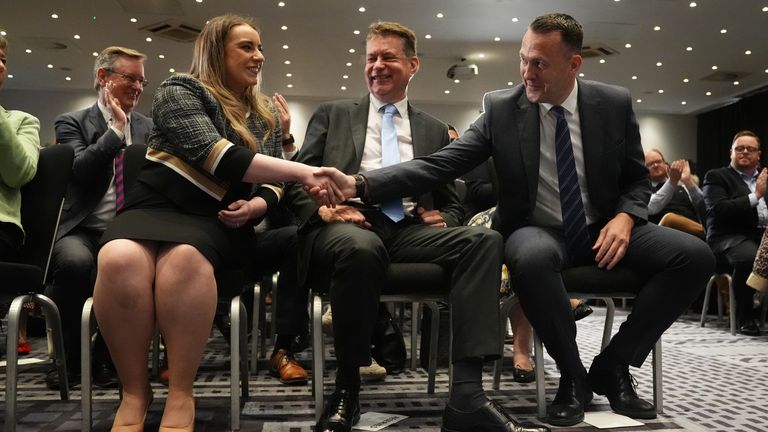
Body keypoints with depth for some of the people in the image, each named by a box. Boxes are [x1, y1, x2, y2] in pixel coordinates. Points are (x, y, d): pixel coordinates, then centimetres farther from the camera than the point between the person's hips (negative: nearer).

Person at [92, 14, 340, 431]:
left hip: (216, 220, 2)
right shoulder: (179, 91, 0)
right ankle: (134, 391, -19)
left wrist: (256, 205, -10)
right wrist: (303, 172, -23)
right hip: (157, 205, -2)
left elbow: (273, 183, 16)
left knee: (184, 257, -37)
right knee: (119, 258, -38)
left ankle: (180, 394, -26)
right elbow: (215, 155, -17)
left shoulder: (265, 115, 18)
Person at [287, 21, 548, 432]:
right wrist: (323, 207, -13)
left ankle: (466, 394, -32)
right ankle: (347, 387, -19)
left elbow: (450, 203, 24)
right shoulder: (332, 115, 19)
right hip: (347, 226, -2)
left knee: (484, 238, -26)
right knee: (361, 246, -40)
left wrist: (442, 219, -1)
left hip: (411, 230, 3)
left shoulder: (435, 130, 24)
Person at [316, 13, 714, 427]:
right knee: (532, 258, -40)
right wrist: (359, 184, -27)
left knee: (695, 256, -20)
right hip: (538, 232, -3)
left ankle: (612, 365, -5)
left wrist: (624, 217, -15)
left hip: (602, 229, 3)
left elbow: (637, 179, 9)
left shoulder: (615, 103, -1)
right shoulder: (500, 108, -7)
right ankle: (573, 376, -15)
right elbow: (439, 164, -14)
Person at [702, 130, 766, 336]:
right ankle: (744, 316, -18)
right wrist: (755, 196, -13)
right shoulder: (716, 176, 7)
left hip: (763, 234, 5)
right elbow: (719, 209, -10)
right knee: (750, 257, -38)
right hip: (732, 236, -5)